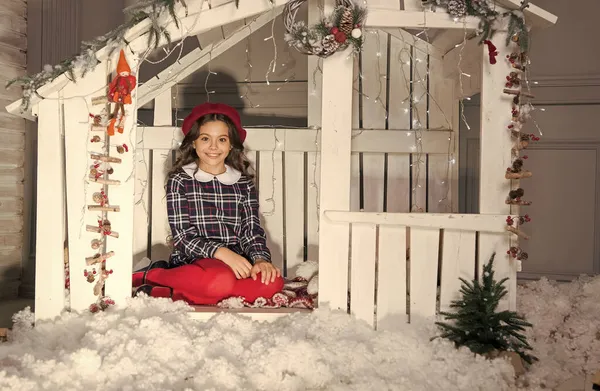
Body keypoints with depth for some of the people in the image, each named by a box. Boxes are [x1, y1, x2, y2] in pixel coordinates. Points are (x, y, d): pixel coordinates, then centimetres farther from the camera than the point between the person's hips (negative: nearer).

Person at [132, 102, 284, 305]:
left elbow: (252, 229, 6)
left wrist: (260, 258, -15)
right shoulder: (180, 180, 3)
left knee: (273, 282, -29)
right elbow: (182, 236, -5)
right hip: (193, 261, -4)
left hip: (236, 264, 4)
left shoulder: (244, 183, 12)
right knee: (221, 281, -38)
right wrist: (221, 253, -21)